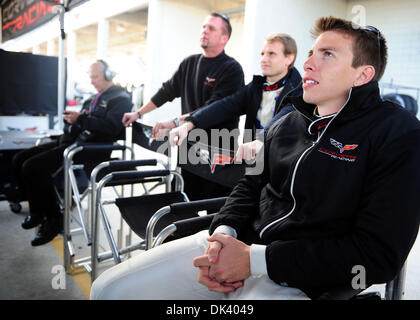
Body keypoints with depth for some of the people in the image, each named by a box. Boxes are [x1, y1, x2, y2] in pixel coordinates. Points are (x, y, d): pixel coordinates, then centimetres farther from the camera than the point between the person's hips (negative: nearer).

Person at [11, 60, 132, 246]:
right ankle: (39, 211, 13)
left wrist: (81, 119, -18)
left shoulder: (121, 98, -1)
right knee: (19, 160, 2)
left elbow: (111, 127, -17)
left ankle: (52, 220, -6)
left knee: (33, 167, -23)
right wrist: (72, 118, 2)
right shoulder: (94, 98, 27)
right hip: (71, 141, 10)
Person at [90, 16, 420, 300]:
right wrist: (223, 233, -7)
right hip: (234, 244, 6)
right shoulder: (287, 124, 12)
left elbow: (379, 255, -14)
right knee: (109, 289, -2)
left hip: (293, 280, -5)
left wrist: (254, 259, -17)